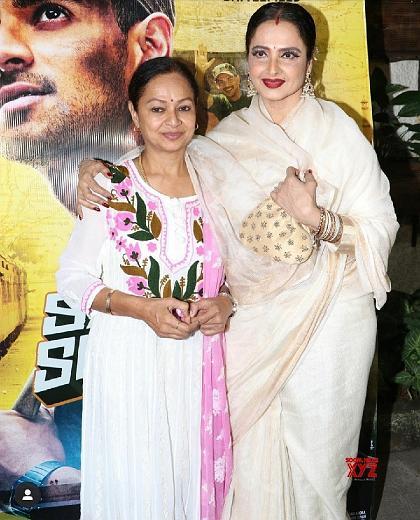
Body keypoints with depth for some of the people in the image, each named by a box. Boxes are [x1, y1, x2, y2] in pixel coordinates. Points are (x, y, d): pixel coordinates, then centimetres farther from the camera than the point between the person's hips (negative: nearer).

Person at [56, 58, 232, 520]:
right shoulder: (110, 187, -5)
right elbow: (72, 278, -4)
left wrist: (225, 301, -8)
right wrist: (143, 308, -18)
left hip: (199, 357, 3)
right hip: (129, 357, -2)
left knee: (195, 473, 11)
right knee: (134, 482, 5)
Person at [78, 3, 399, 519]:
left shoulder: (338, 130, -5)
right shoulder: (228, 136, 4)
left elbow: (381, 229, -6)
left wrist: (314, 217, -22)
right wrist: (98, 168, -7)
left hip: (327, 317, -2)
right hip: (252, 317, 3)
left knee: (316, 454, 9)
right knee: (250, 448, 11)